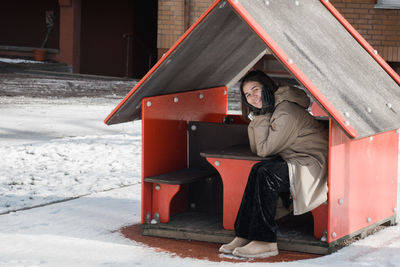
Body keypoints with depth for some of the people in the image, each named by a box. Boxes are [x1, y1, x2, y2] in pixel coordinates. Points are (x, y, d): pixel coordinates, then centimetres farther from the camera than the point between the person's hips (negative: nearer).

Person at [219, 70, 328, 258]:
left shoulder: (286, 113, -20)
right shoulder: (269, 110, 11)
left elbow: (264, 150, -18)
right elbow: (256, 149, 9)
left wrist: (263, 117, -14)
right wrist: (257, 117, -1)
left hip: (315, 163, -10)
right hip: (297, 161, 10)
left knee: (266, 174, -26)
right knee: (258, 170, -10)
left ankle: (265, 242, -25)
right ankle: (244, 236, -13)